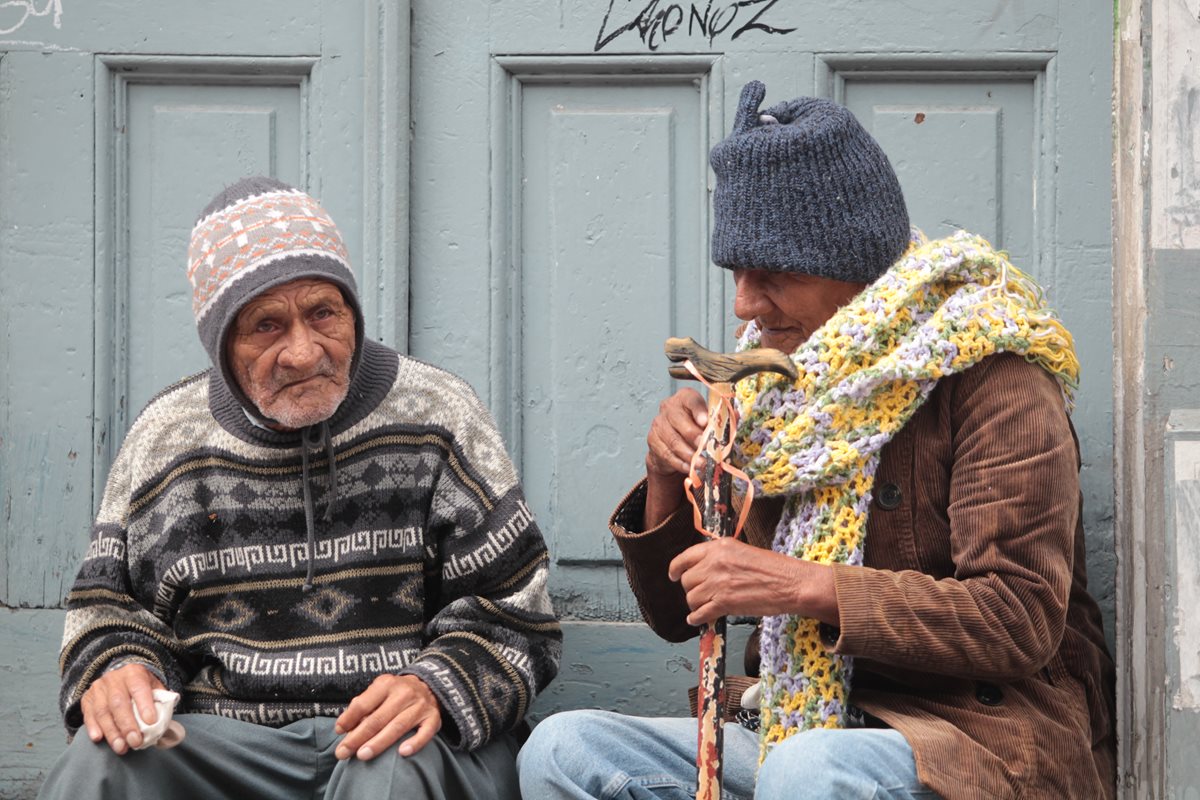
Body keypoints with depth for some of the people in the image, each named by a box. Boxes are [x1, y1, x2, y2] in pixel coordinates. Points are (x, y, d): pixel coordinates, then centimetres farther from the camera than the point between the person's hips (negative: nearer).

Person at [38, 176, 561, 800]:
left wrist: (438, 688, -19)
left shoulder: (436, 415, 3)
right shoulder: (164, 438, 10)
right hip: (220, 742, 2)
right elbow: (110, 605, 18)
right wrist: (113, 673, -6)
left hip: (405, 738, -1)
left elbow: (515, 613, 1)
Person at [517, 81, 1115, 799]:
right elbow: (677, 614, 16)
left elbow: (1023, 621, -16)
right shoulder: (772, 392, 11)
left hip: (984, 733, -6)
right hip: (801, 731, 7)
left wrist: (807, 587, -22)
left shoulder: (989, 379, -7)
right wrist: (668, 480, -4)